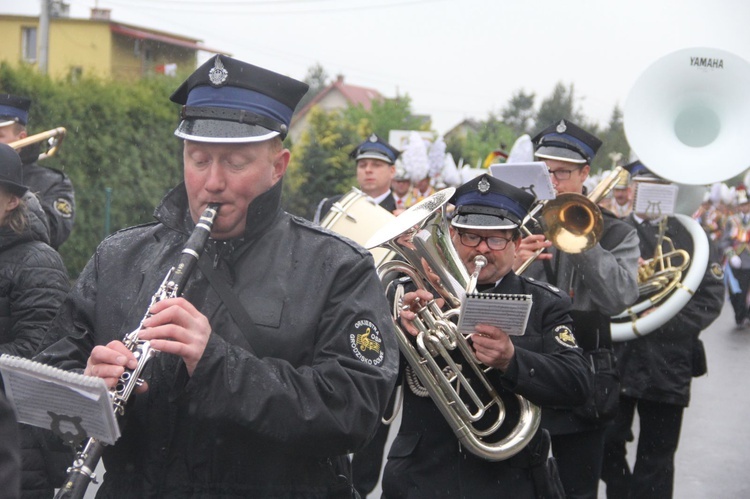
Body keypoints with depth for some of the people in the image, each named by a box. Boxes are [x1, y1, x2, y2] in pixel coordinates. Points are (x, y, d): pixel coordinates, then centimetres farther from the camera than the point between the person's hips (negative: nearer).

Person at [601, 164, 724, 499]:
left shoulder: (691, 237, 7)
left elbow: (712, 296, -1)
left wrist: (671, 326, -15)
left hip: (667, 362, -1)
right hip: (614, 358, 1)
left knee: (656, 456, 4)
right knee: (606, 444, -3)